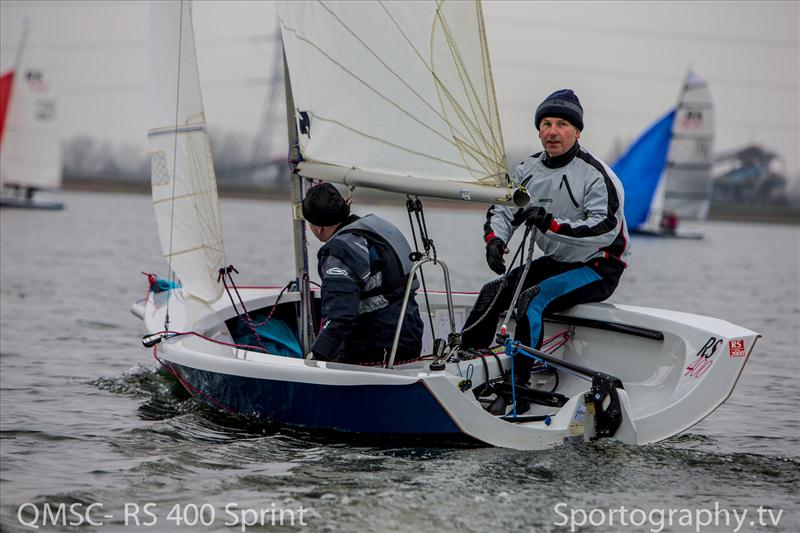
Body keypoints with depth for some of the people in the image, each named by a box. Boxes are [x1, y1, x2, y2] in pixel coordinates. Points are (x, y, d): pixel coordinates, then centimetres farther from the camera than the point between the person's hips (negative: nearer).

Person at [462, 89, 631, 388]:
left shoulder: (595, 173, -19)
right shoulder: (530, 169, 4)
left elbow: (606, 228, -29)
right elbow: (503, 210, 10)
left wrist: (551, 224, -38)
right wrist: (495, 240, -13)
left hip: (598, 269, -8)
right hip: (554, 262, 8)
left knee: (532, 299, -28)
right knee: (494, 292, -7)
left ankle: (517, 382, -28)